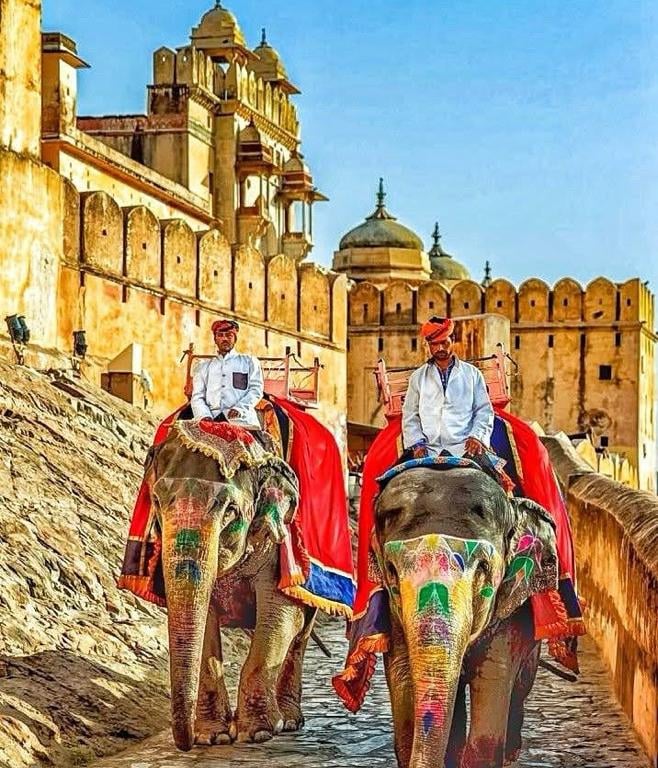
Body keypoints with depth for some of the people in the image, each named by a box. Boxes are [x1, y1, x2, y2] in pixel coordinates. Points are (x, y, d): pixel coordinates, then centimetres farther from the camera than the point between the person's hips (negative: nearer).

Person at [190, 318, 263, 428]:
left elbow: (256, 390, 8)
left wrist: (239, 409, -9)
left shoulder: (249, 361, 20)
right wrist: (205, 416, -5)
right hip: (212, 422, 2)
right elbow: (197, 397, 16)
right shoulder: (203, 367, 26)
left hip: (241, 420, -1)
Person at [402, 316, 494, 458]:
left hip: (464, 448, -1)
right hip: (430, 451, 1)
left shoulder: (472, 374, 15)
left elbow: (484, 411, 12)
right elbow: (410, 416, 14)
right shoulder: (418, 377, 17)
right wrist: (417, 443, -1)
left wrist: (477, 437, -5)